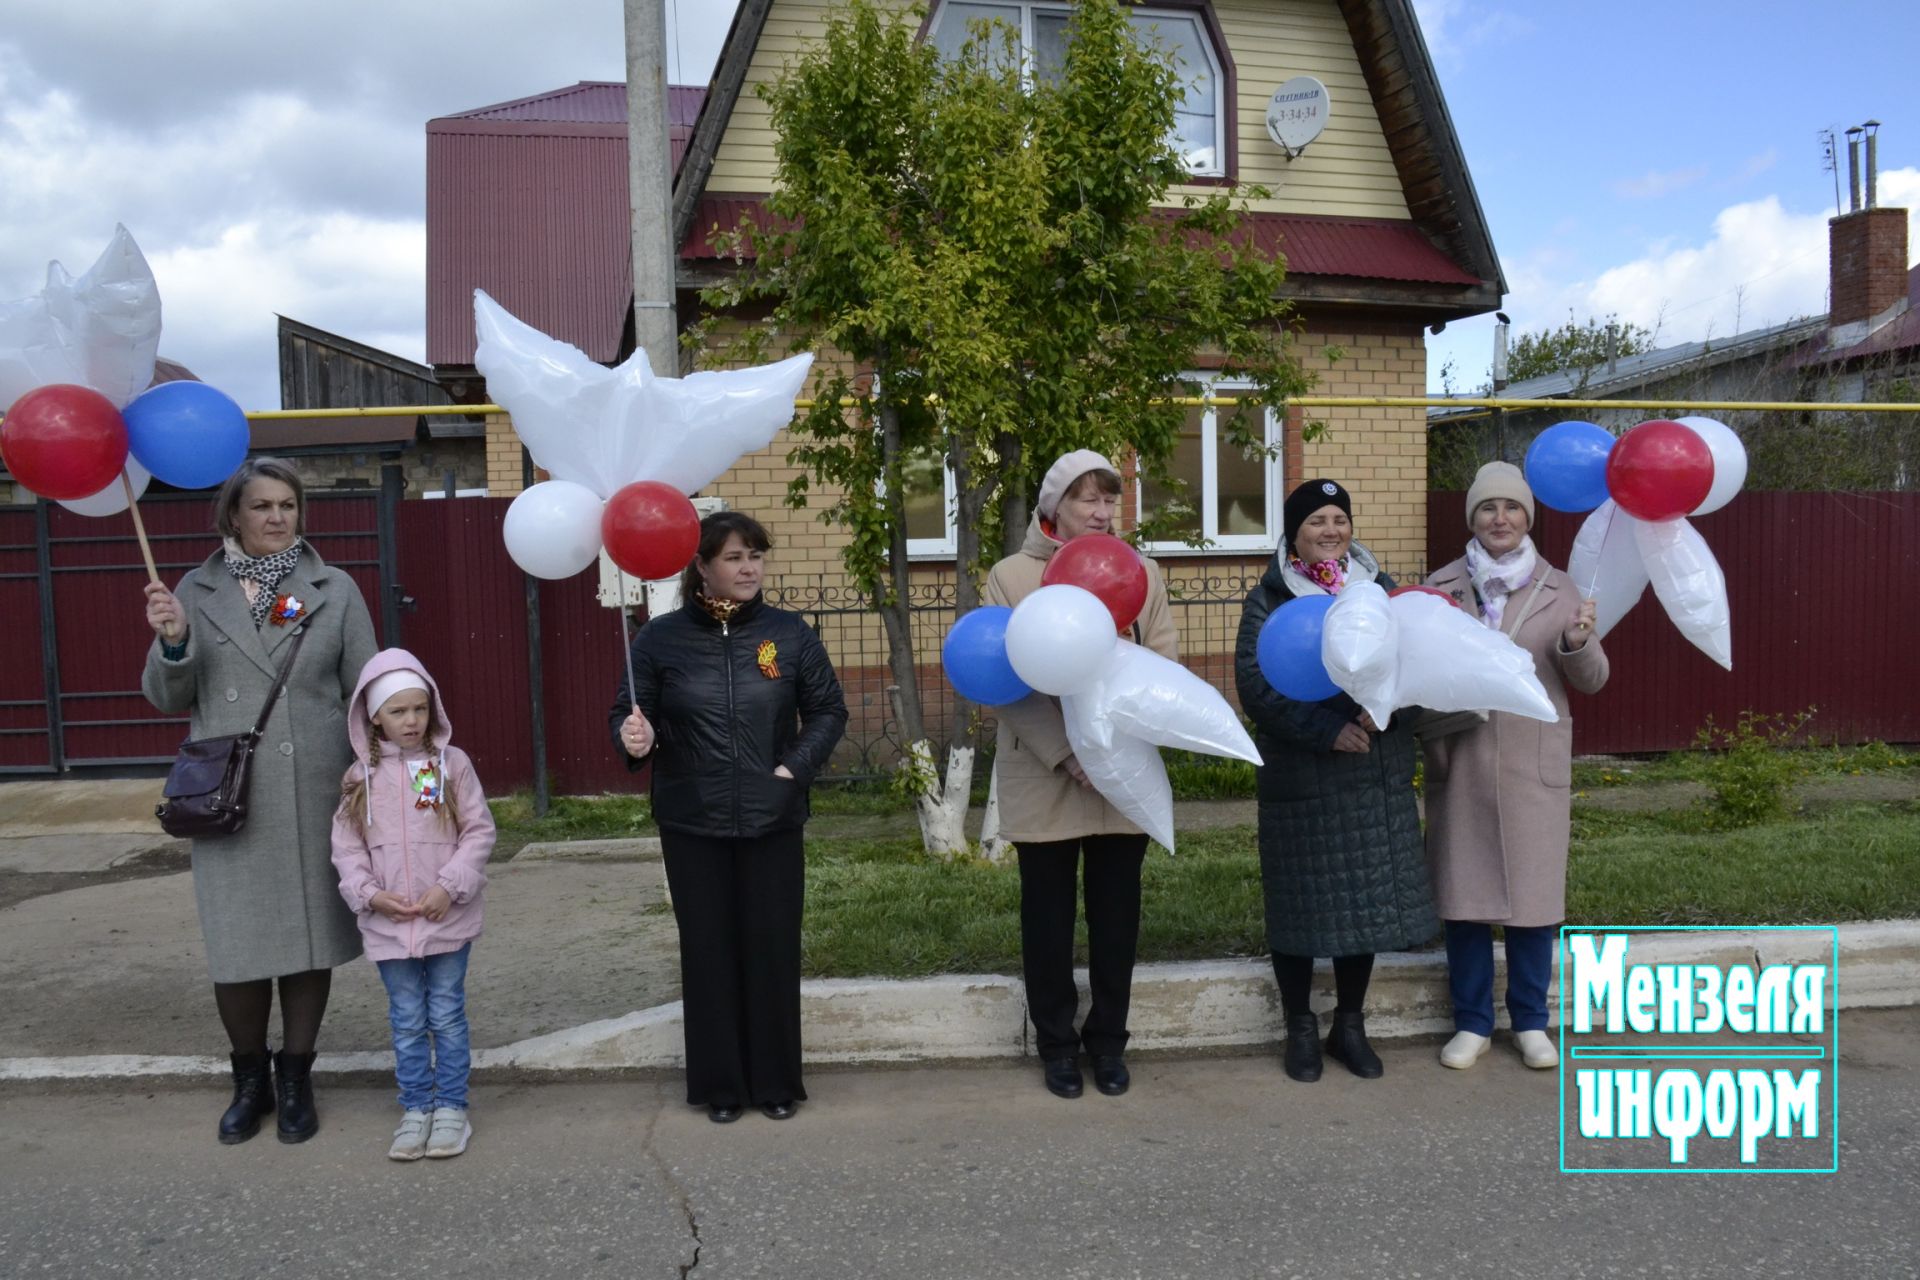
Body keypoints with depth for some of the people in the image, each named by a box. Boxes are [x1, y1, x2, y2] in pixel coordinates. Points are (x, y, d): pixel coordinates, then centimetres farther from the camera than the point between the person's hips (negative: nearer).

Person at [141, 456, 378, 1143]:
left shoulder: (335, 590, 3)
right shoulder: (197, 592, 5)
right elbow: (167, 698, 7)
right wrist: (171, 641, -13)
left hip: (316, 796, 0)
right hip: (229, 799, 1)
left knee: (311, 938, 7)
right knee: (237, 946, 5)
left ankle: (295, 1080, 26)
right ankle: (250, 1080, 29)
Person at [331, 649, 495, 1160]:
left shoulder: (453, 764, -5)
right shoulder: (361, 777, 1)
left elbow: (479, 831, -5)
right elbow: (346, 844, 3)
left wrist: (450, 887, -15)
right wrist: (369, 893, -10)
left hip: (448, 920, -2)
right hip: (388, 922, 2)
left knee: (447, 1016, 9)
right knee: (406, 1021, 13)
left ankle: (452, 1107, 21)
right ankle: (416, 1108, 25)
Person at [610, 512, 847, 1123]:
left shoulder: (789, 632, -1)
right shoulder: (661, 637, -3)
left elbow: (828, 710, 6)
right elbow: (625, 711, 1)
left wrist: (796, 767, -7)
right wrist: (632, 737, -22)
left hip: (772, 822, 1)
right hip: (693, 826, 0)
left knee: (772, 949, 7)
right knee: (708, 950, 8)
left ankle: (776, 1081, 23)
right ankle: (719, 1084, 23)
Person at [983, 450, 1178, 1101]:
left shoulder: (1143, 573, 8)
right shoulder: (1011, 576, -1)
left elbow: (1167, 666, 0)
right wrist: (1069, 755, -17)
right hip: (1043, 778, -2)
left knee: (1116, 910, 11)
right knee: (1048, 912, 9)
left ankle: (1108, 1039, 28)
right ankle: (1057, 1041, 25)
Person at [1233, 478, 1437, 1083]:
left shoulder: (1380, 590, 10)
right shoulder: (1268, 601, -1)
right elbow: (1256, 686, -11)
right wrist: (1327, 729, -20)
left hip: (1377, 777, 3)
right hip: (1299, 779, -3)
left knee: (1367, 898, 9)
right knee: (1300, 903, 3)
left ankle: (1350, 1025, 26)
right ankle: (1300, 1030, 20)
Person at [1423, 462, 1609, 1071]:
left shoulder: (1557, 588, 4)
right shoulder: (1442, 585, 4)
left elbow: (1592, 680, 3)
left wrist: (1577, 644, -18)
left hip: (1534, 764, 0)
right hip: (1459, 764, 0)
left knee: (1534, 893, 6)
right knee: (1463, 892, 5)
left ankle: (1530, 1021, 24)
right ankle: (1471, 1022, 21)